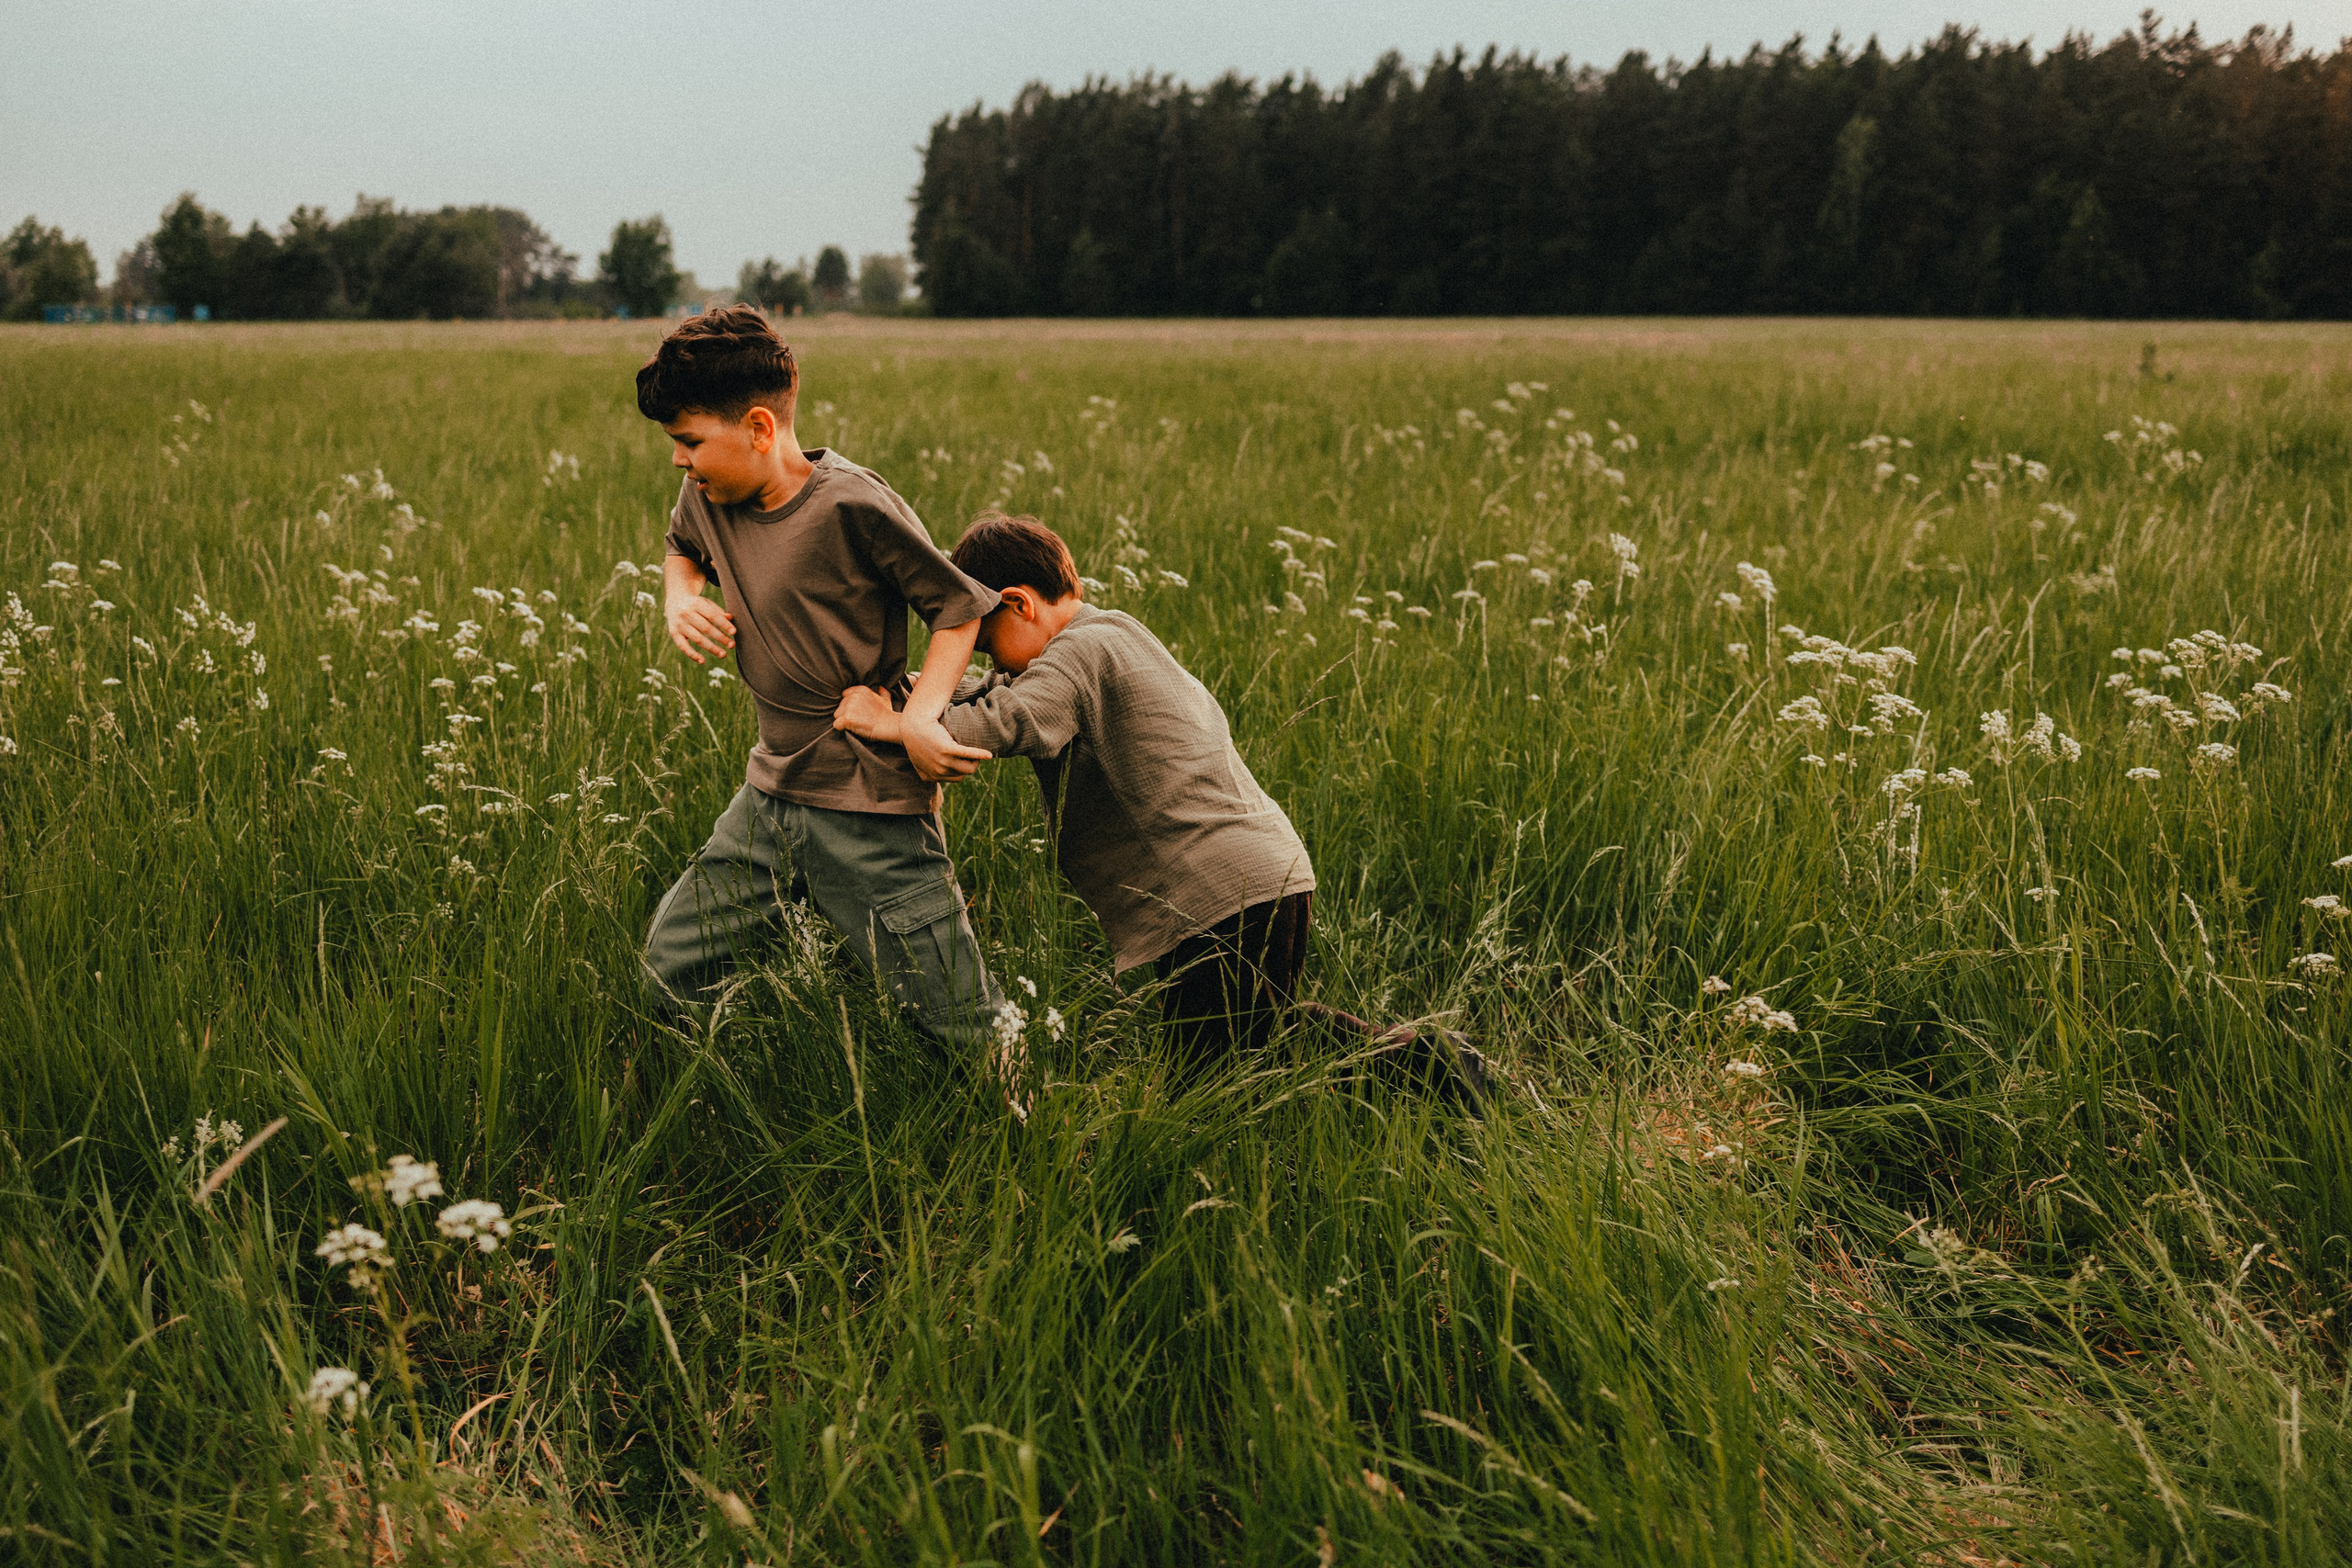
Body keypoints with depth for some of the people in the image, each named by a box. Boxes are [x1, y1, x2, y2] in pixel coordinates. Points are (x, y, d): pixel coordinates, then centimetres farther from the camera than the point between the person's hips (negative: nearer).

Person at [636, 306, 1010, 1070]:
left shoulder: (850, 506, -19)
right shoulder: (707, 498, 2)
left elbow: (961, 605, -10)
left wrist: (919, 715, -23)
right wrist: (680, 597, 5)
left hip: (871, 812, -7)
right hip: (770, 796, 7)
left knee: (969, 1036, -6)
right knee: (668, 976, 10)